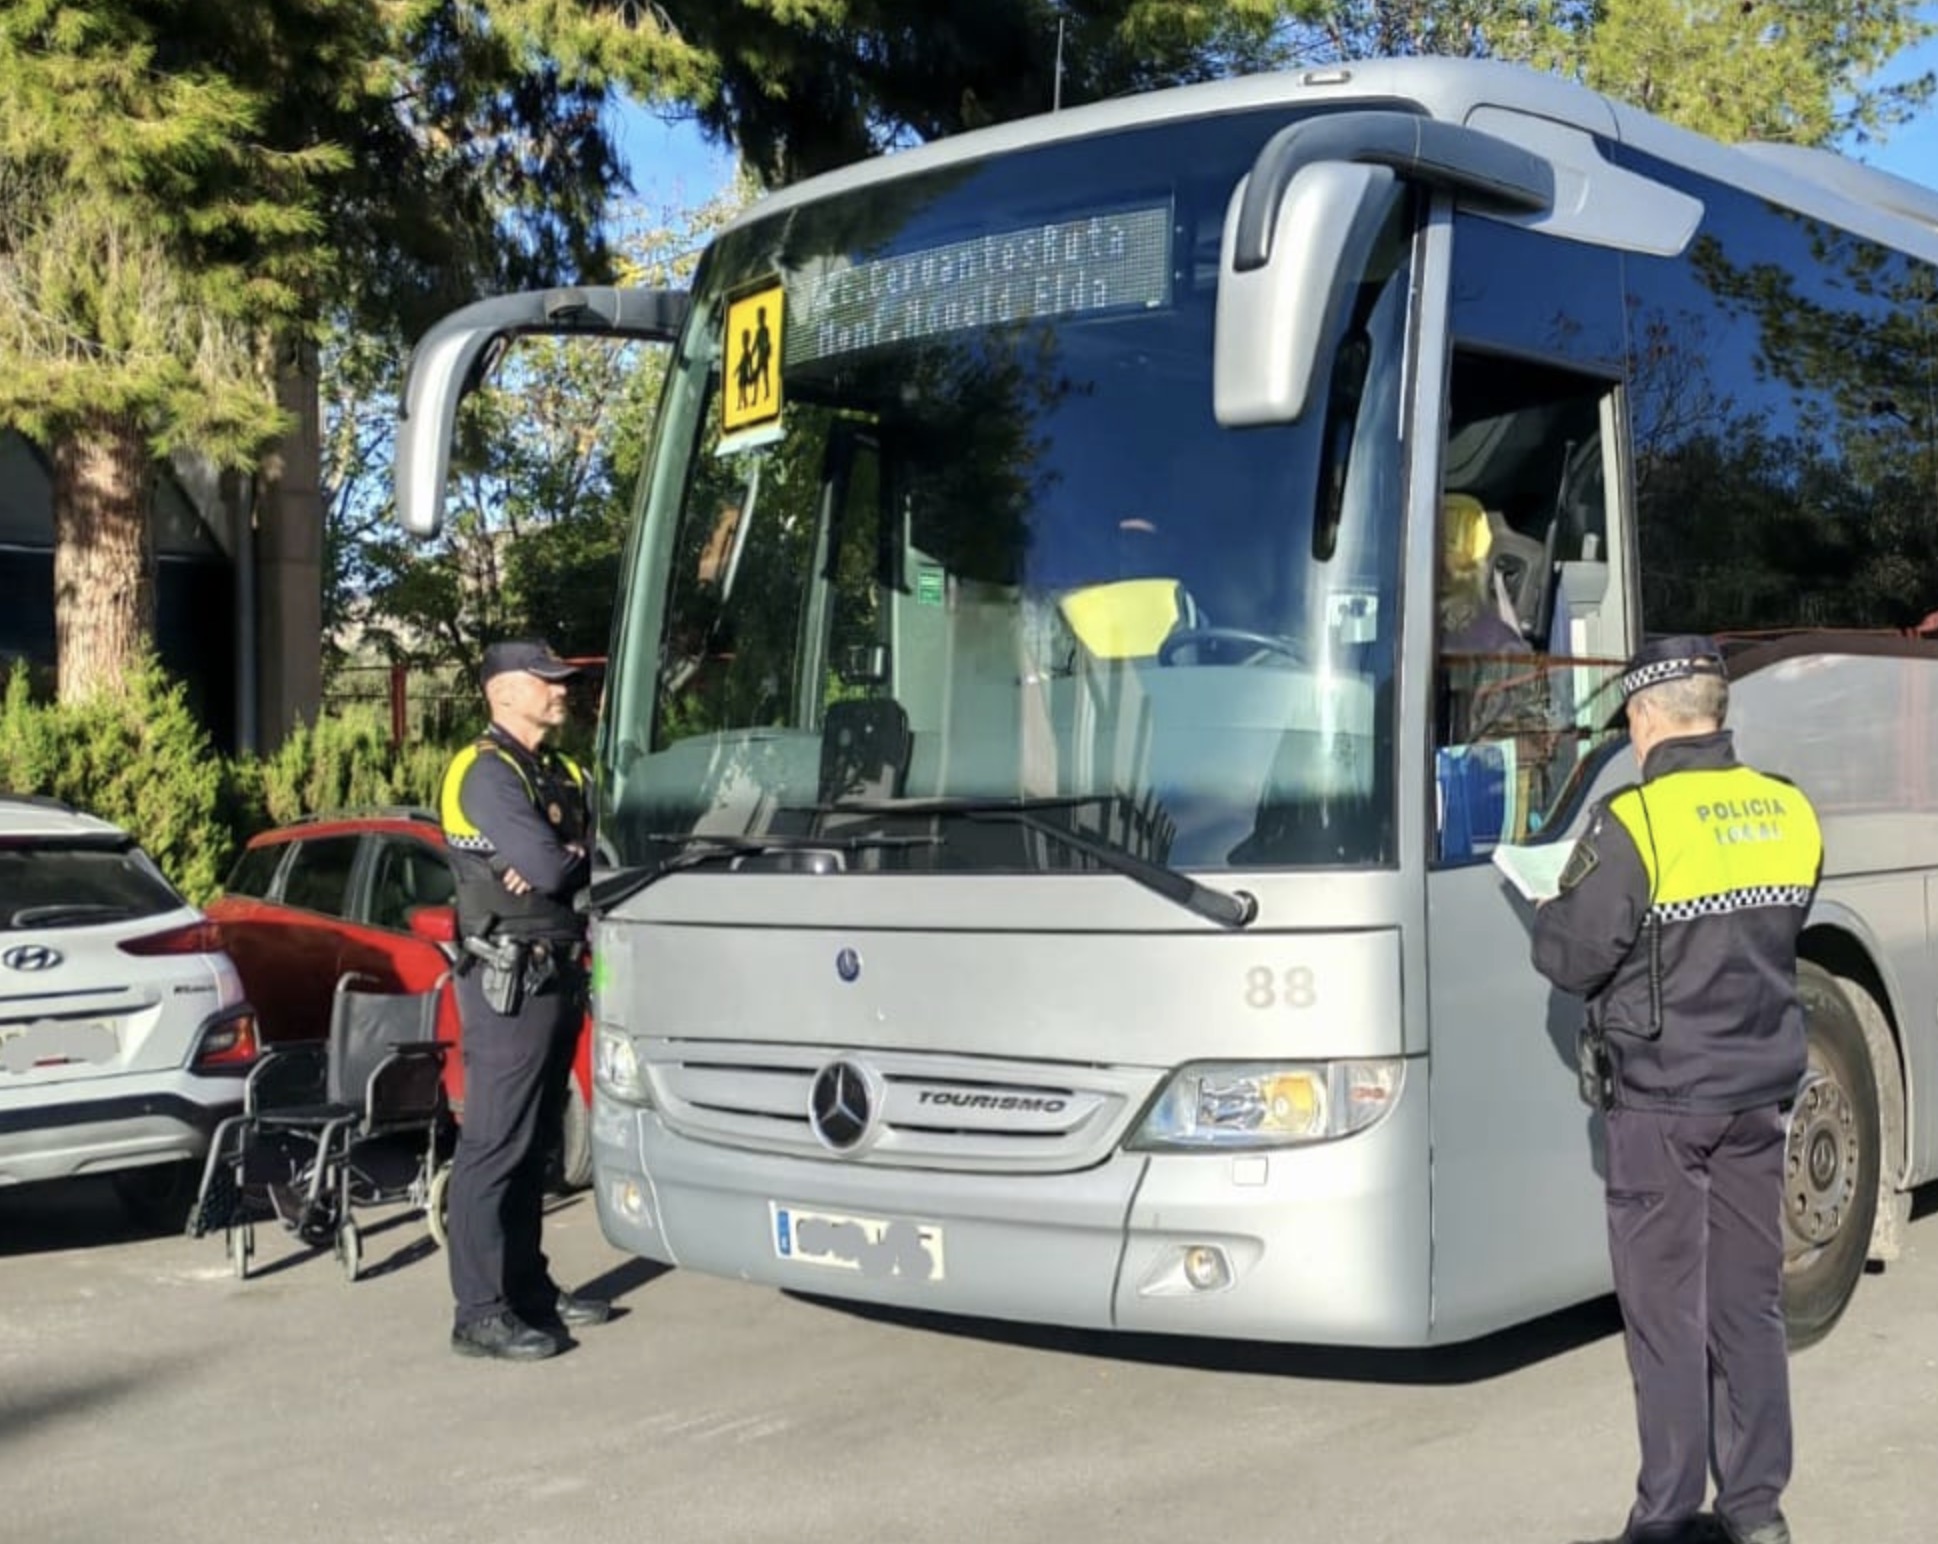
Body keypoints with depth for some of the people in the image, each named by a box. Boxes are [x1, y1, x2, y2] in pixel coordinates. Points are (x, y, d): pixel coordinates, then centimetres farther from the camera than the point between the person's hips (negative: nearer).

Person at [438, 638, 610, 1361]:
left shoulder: (562, 773, 18)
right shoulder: (487, 772, -11)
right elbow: (547, 865, -21)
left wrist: (560, 861, -11)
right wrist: (570, 861, -1)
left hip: (559, 973, 9)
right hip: (508, 978, -9)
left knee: (535, 1144, 14)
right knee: (493, 1146, -8)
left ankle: (529, 1288, 23)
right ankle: (479, 1314, -5)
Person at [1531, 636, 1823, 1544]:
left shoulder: (1633, 823, -18)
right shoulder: (1790, 813, 1)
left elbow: (1571, 959, -13)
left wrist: (1550, 914, 7)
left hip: (1661, 1102, -5)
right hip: (1760, 1093, 5)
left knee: (1667, 1313, 4)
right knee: (1750, 1305, 14)